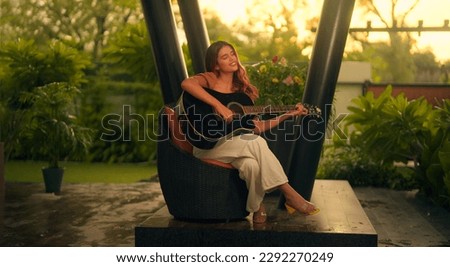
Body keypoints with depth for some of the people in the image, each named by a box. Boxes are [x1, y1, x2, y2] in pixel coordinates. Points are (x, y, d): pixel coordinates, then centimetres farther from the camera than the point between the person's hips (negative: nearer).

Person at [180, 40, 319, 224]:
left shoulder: (242, 90, 18)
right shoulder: (209, 79, 2)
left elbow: (257, 126, 14)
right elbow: (186, 83, -23)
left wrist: (289, 114, 9)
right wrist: (218, 105, -27)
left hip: (235, 145, 5)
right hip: (207, 145, -4)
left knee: (252, 164, -32)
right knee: (256, 143, -29)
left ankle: (257, 207, -11)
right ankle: (289, 194, -20)